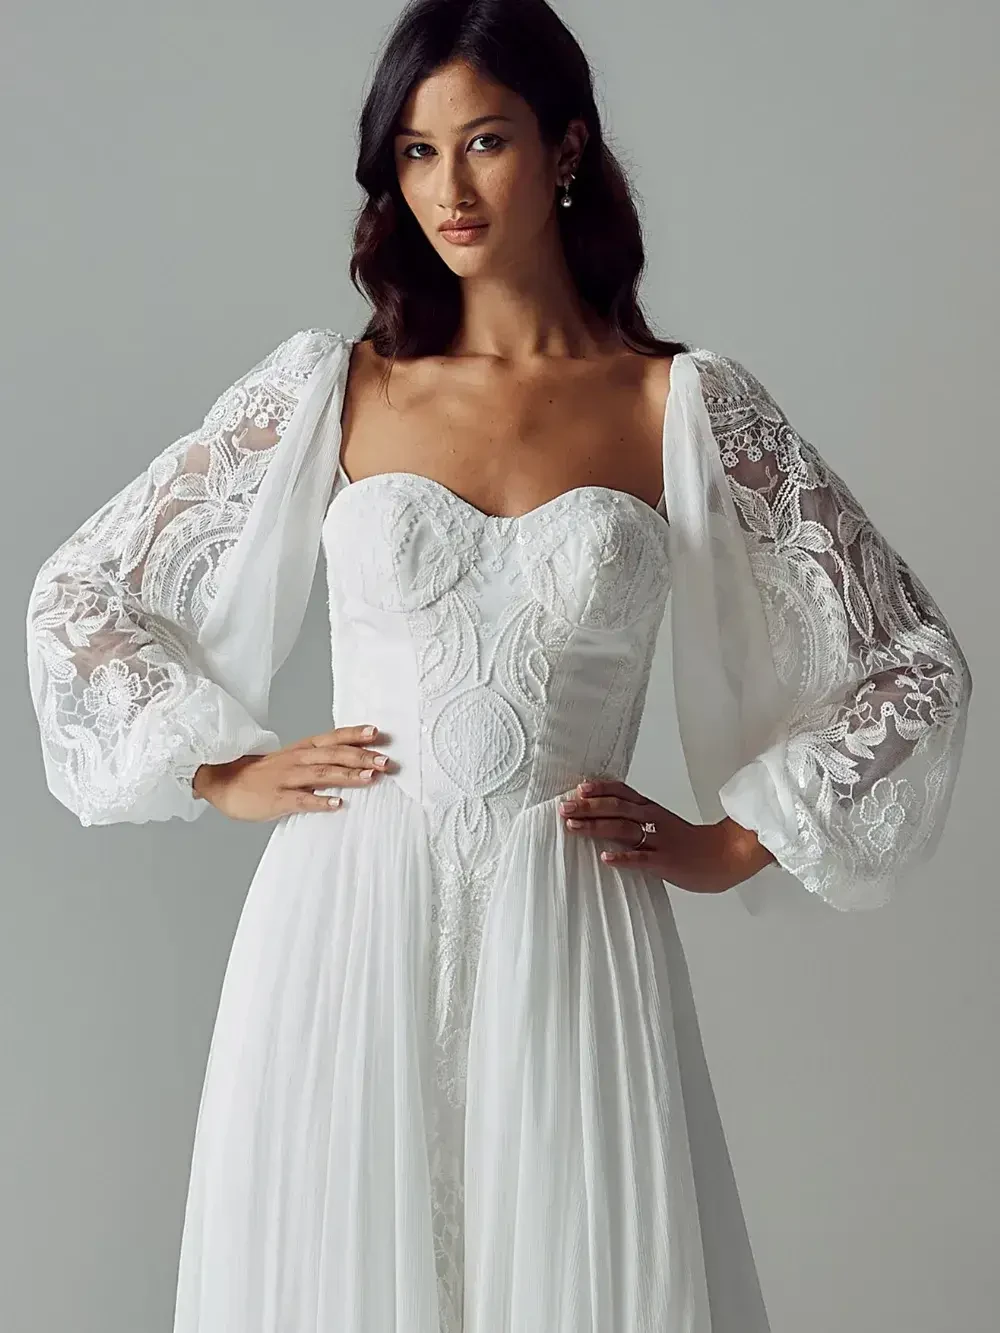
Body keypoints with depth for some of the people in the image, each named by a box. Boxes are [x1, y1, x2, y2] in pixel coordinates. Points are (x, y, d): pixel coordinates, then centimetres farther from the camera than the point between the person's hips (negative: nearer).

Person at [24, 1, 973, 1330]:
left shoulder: (688, 407, 2)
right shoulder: (330, 386, 5)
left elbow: (915, 662, 5)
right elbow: (79, 590, 12)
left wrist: (735, 841, 2)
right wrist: (220, 770, 4)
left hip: (569, 936, -1)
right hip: (349, 930, 1)